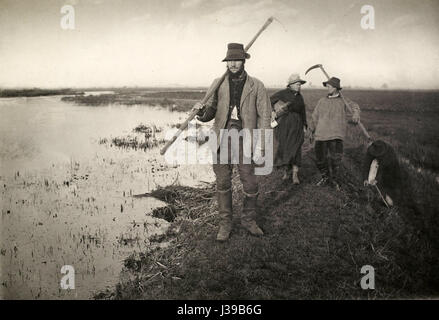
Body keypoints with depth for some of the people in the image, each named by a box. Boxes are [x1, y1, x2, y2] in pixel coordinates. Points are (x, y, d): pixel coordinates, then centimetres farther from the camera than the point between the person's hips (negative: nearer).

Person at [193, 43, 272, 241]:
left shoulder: (256, 86, 4)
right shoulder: (218, 84, 9)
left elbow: (264, 115, 2)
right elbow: (210, 112, 10)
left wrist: (261, 144, -7)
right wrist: (201, 111, -14)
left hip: (245, 140, -1)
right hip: (222, 139, 1)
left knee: (250, 184, 3)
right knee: (223, 183, 6)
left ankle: (248, 220, 26)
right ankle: (225, 223, 21)